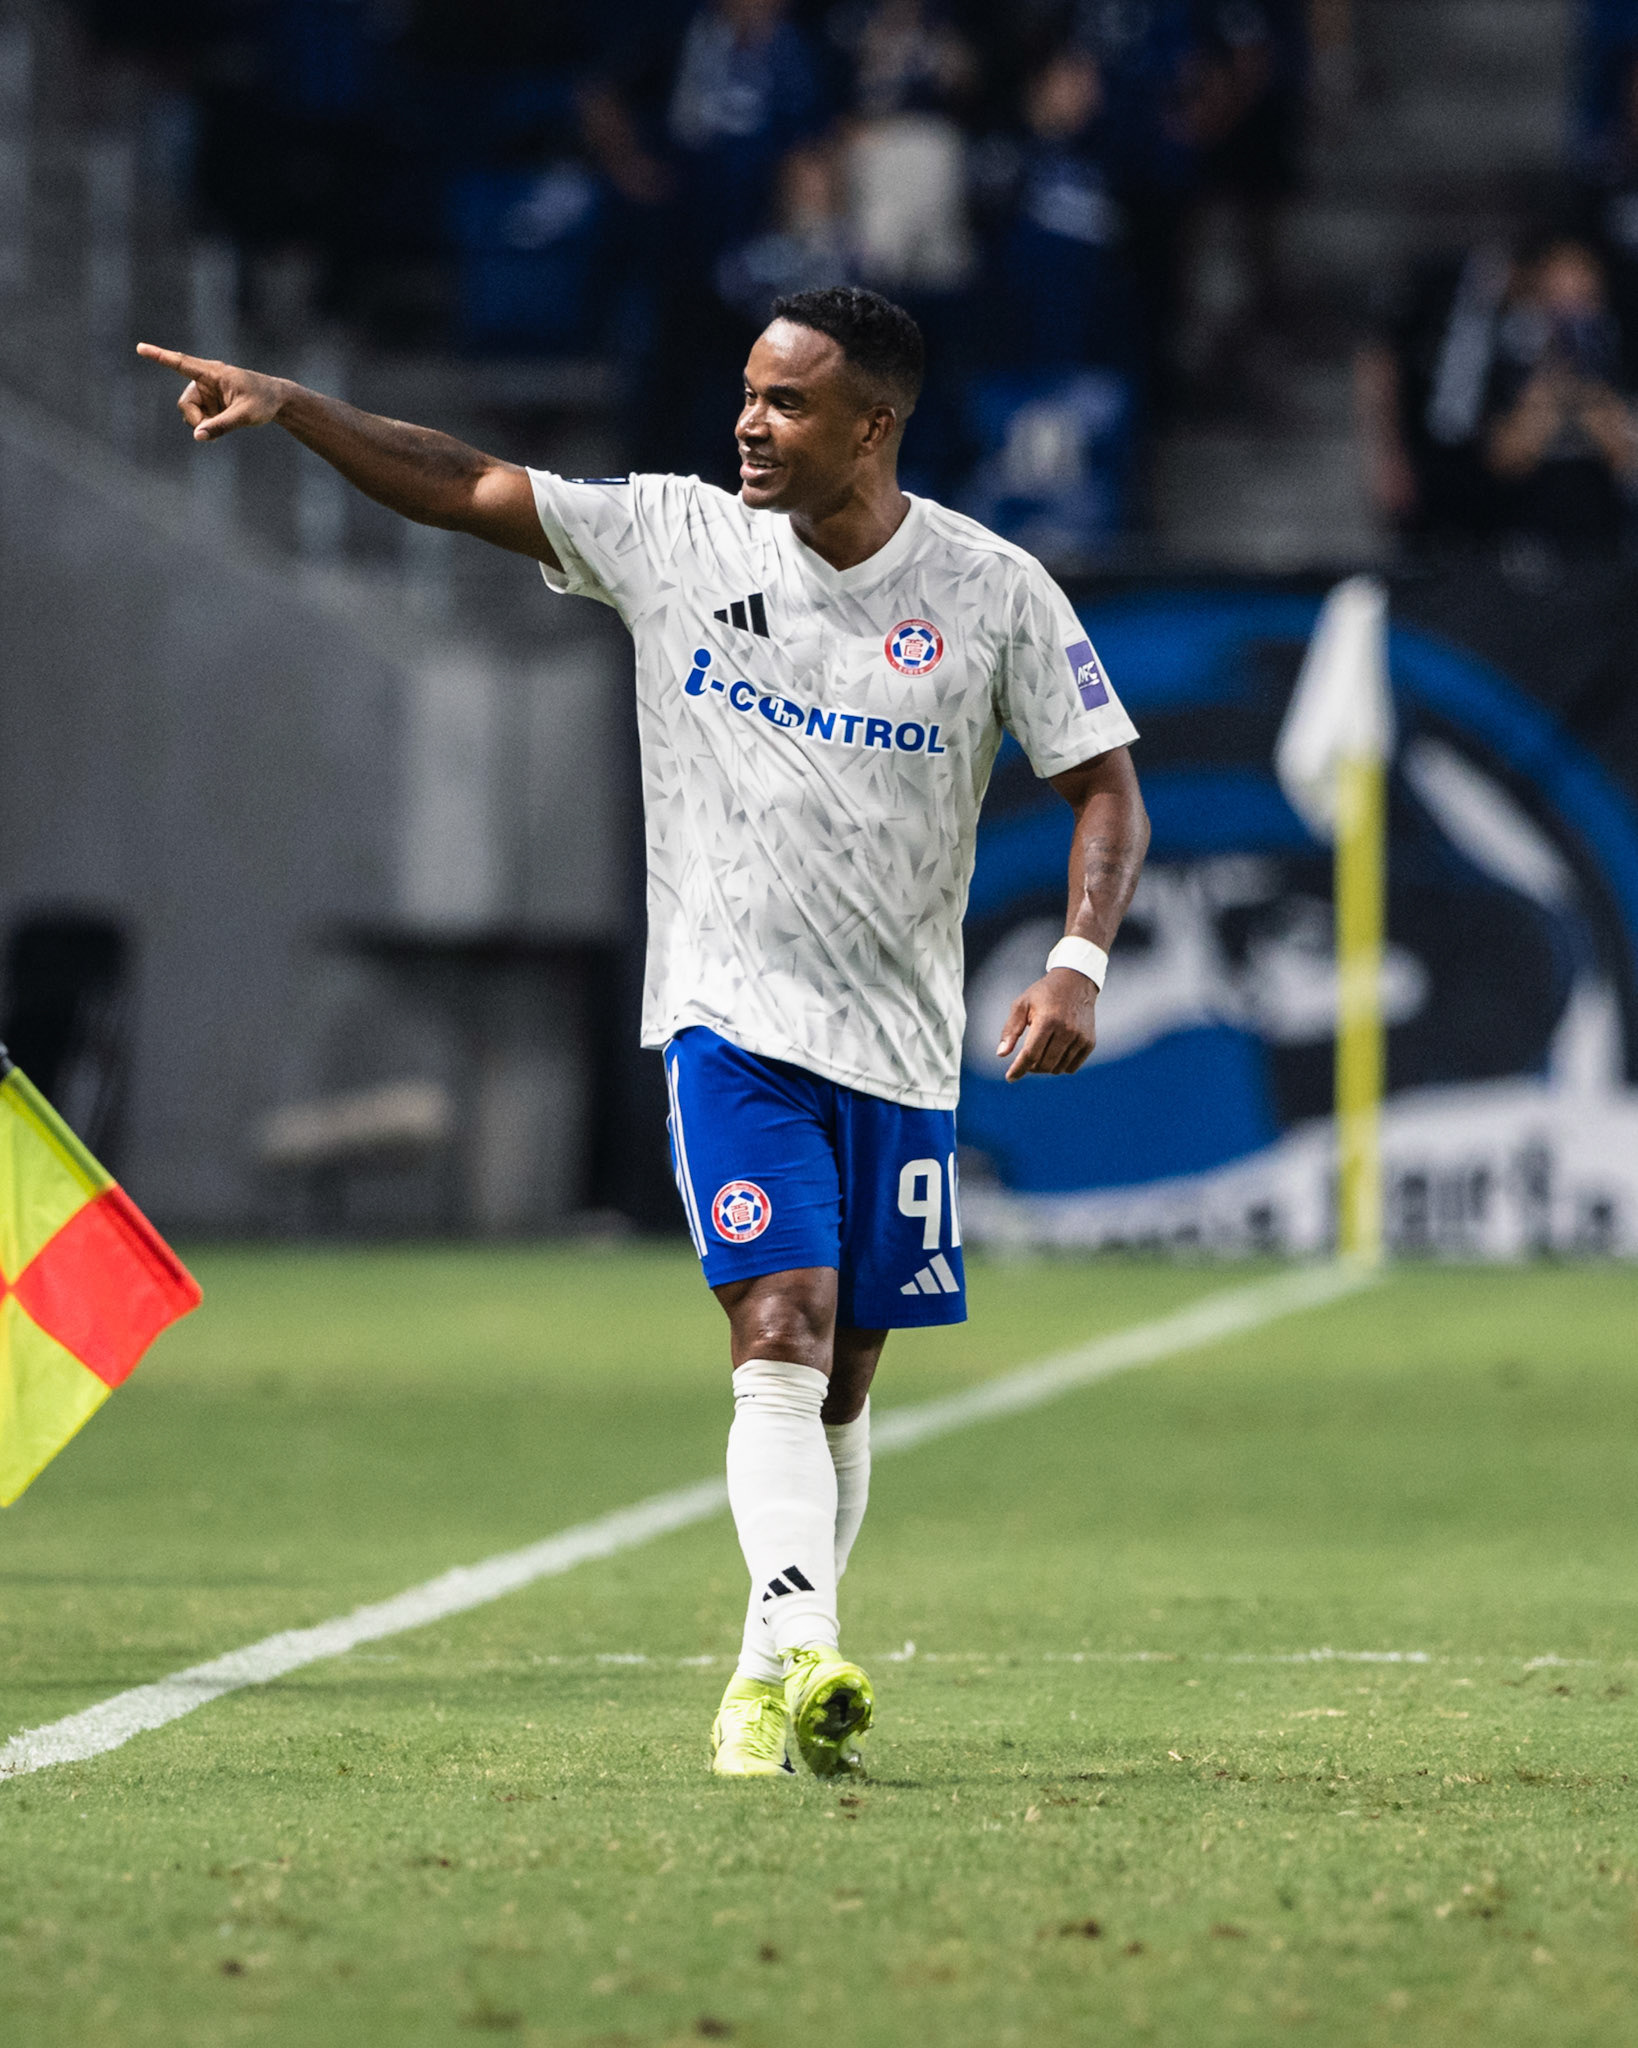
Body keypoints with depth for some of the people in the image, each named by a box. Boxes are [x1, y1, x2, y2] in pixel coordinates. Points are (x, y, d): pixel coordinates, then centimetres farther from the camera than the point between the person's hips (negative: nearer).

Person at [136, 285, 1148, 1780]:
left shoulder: (994, 591, -3)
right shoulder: (677, 538, -1)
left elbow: (1107, 787, 0)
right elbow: (461, 489, 0)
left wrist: (1078, 964, -15)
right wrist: (289, 407, -10)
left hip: (901, 1044, 1)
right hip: (731, 1020, -1)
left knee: (842, 1383, 8)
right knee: (782, 1336, -19)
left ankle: (765, 1681, 22)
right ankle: (806, 1659, -30)